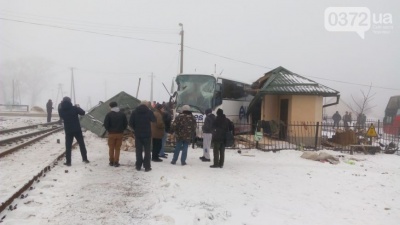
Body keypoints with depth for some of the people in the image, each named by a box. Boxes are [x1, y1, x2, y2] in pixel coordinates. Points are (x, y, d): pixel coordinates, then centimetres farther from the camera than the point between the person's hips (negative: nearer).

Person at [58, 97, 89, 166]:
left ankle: (68, 162, 6)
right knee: (81, 144, 12)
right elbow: (83, 113, 0)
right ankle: (85, 159, 17)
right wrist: (78, 107, 16)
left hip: (68, 131, 1)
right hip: (77, 130, -1)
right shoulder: (74, 108, -12)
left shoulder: (61, 110, -5)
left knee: (68, 146, 8)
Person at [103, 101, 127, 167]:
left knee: (111, 148, 11)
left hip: (111, 134, -2)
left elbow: (106, 124, -10)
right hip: (120, 134, 2)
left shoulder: (109, 114, -8)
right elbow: (126, 123, 3)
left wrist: (109, 130, 6)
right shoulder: (122, 114, 2)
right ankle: (116, 162, 5)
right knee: (117, 148, 7)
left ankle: (111, 162, 15)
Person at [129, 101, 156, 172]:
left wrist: (135, 129, 10)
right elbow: (154, 120, 7)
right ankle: (147, 166, 5)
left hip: (138, 134, 2)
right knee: (147, 150, 6)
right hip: (147, 134, -2)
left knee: (138, 150, 9)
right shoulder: (149, 112, -8)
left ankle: (138, 166, 13)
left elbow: (130, 123, -3)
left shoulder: (134, 112, -2)